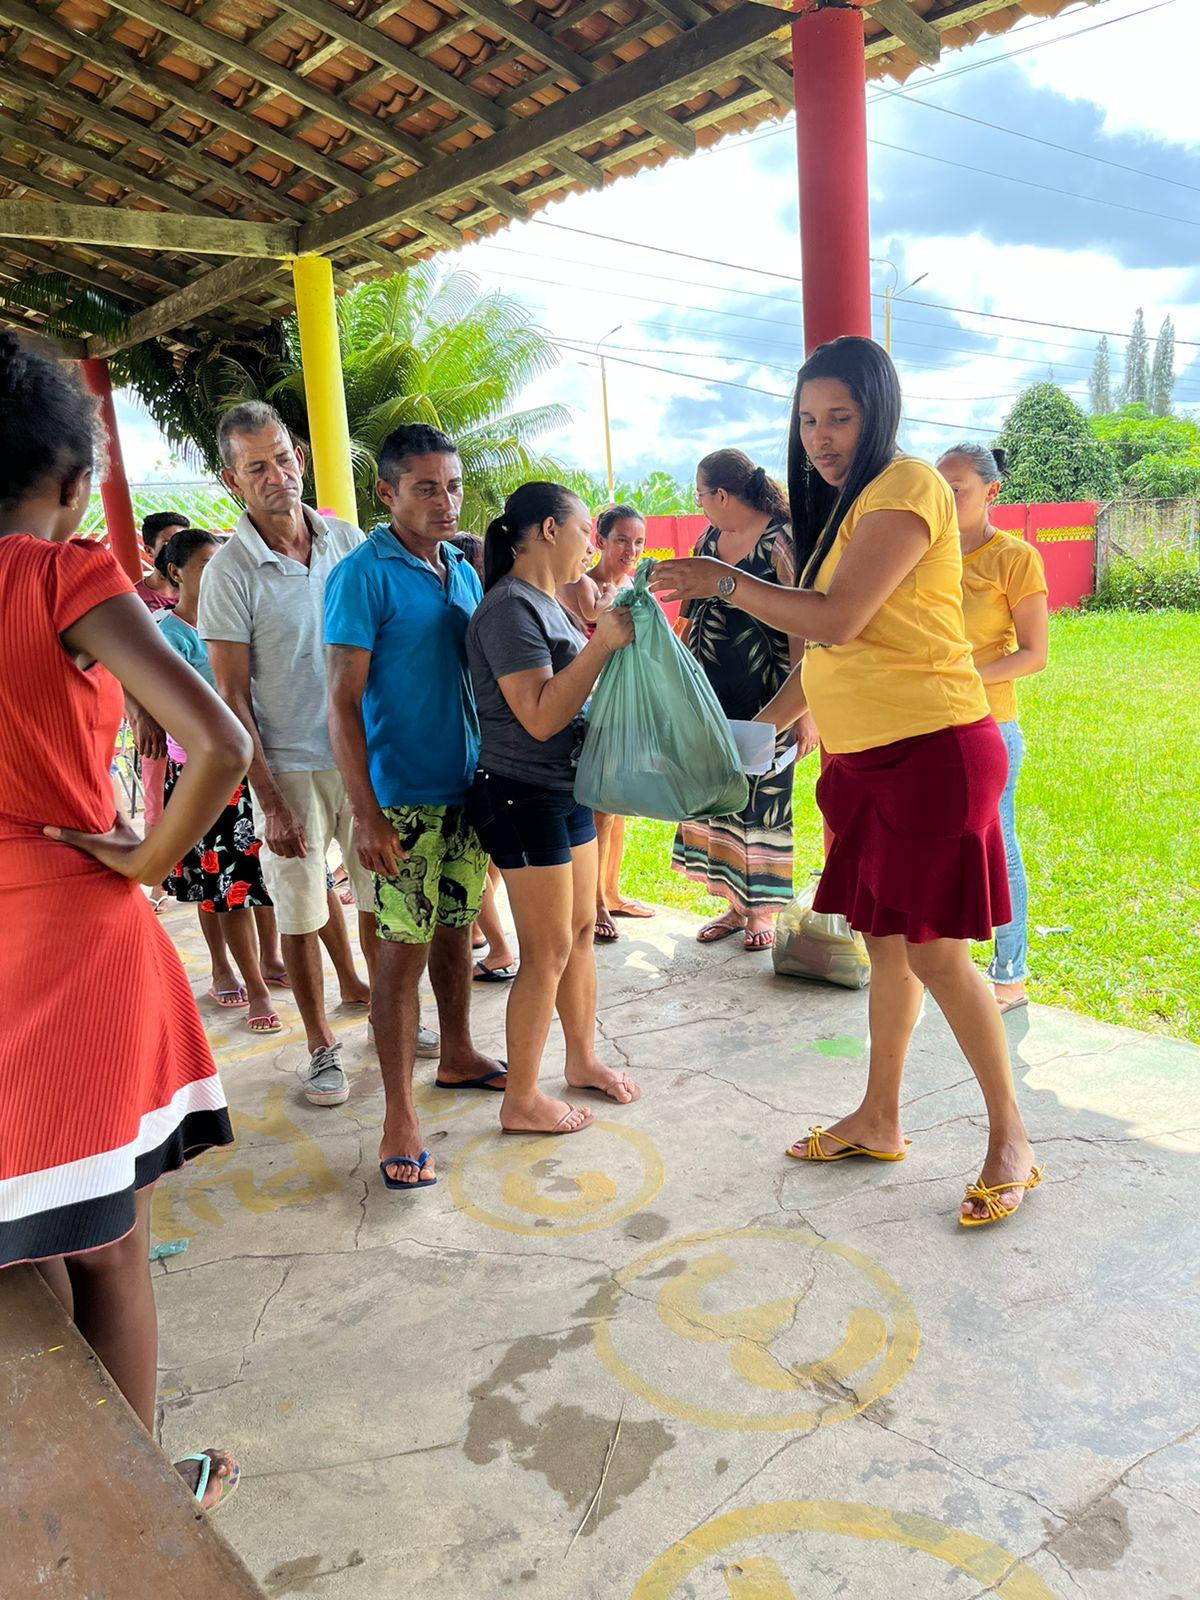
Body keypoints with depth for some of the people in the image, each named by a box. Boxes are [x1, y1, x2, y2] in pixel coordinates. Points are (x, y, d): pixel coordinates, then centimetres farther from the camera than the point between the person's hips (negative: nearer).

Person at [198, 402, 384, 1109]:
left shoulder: (348, 539, 2)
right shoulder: (231, 569, -9)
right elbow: (231, 696, -8)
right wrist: (269, 800, -12)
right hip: (291, 767, -3)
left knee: (382, 897, 13)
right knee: (301, 916, 7)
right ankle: (323, 1046, 24)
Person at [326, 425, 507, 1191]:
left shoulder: (464, 569, 10)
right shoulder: (364, 575, -11)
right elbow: (343, 702, -14)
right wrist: (366, 813, -19)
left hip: (468, 786, 7)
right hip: (404, 798, -6)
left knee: (457, 927, 17)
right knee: (406, 946, -3)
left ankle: (458, 1056, 36)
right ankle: (400, 1120, 7)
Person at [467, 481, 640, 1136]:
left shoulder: (547, 604, 13)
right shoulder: (510, 608, -17)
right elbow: (540, 716, -25)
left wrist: (612, 634, 12)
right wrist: (603, 644, -23)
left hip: (567, 790, 10)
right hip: (524, 794, -10)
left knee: (581, 929, 17)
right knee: (548, 950, -3)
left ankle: (582, 1059, 34)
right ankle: (520, 1100, 11)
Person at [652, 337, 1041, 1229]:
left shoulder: (908, 486, -10)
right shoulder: (845, 507, 19)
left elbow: (838, 620, -20)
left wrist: (725, 582, -10)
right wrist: (758, 728, 21)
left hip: (931, 750, -9)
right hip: (866, 756, 9)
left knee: (934, 950, -5)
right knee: (886, 941, 14)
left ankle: (1011, 1141, 12)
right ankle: (878, 1122, 27)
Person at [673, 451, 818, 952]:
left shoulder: (782, 541, -11)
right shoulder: (708, 539, 11)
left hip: (765, 698, -7)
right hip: (711, 697, 7)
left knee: (763, 798, 2)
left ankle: (763, 911, 17)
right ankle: (733, 905, 23)